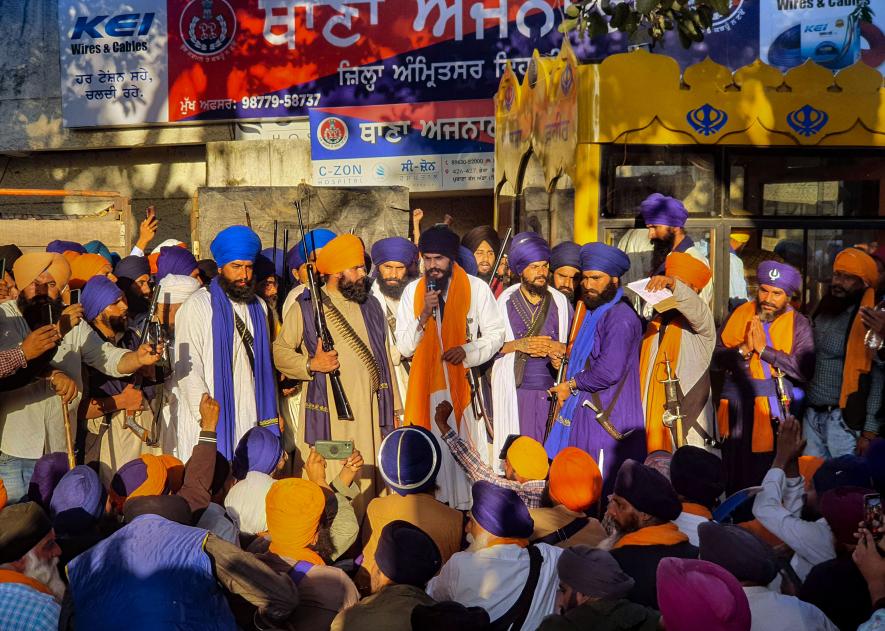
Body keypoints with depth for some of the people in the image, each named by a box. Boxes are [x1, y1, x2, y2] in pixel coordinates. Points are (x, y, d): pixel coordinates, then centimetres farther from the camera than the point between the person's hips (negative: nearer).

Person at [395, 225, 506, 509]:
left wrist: (469, 351, -12)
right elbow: (404, 347, 4)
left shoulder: (476, 288, 1)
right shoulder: (412, 291, 7)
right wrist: (424, 315, -10)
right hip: (427, 385, 2)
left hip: (465, 382, -2)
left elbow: (495, 333, 4)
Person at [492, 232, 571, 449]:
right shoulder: (505, 301, 3)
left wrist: (558, 348, -9)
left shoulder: (560, 302, 8)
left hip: (551, 390, 1)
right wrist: (519, 345, -12)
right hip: (514, 390, -1)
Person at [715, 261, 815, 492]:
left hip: (774, 412, -3)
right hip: (736, 407, 3)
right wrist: (743, 349, -15)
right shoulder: (739, 314, 7)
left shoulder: (798, 324, -2)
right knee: (734, 479, 11)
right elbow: (716, 358, 0)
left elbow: (804, 370, -17)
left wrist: (764, 349, -15)